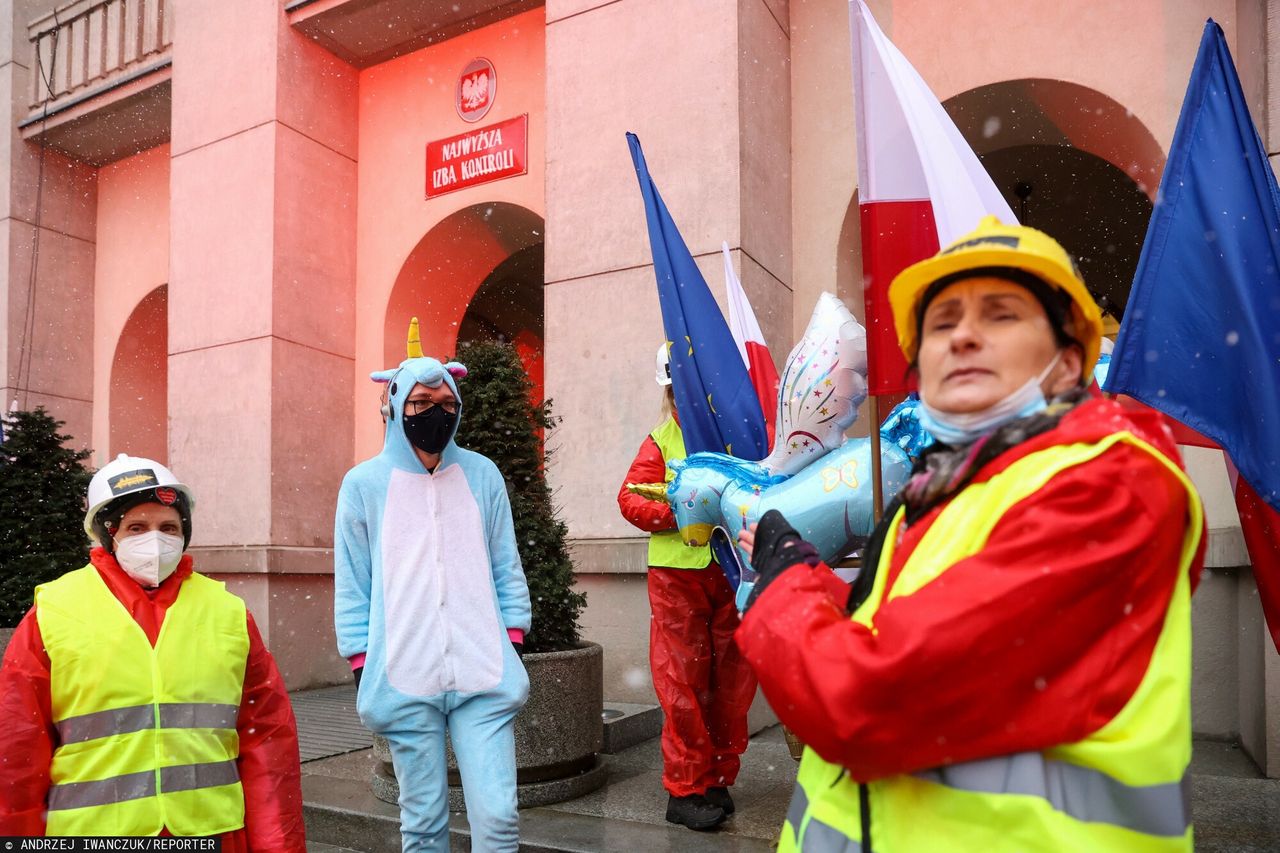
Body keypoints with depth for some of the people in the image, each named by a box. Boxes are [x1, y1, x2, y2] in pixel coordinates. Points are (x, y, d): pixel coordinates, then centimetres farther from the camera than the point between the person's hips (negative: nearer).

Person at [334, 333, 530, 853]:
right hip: (405, 680, -1)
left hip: (484, 677, 1)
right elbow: (352, 588, 5)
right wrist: (363, 668, 2)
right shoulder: (364, 484, 2)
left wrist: (513, 645, 7)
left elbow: (506, 569, 11)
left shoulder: (482, 475, 7)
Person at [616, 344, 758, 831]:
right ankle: (686, 789, 15)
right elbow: (630, 498, -1)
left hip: (734, 569, 1)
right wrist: (677, 515, -17)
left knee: (732, 680, 9)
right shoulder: (661, 441, 5)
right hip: (677, 573, -1)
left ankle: (720, 779, 26)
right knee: (683, 683, 3)